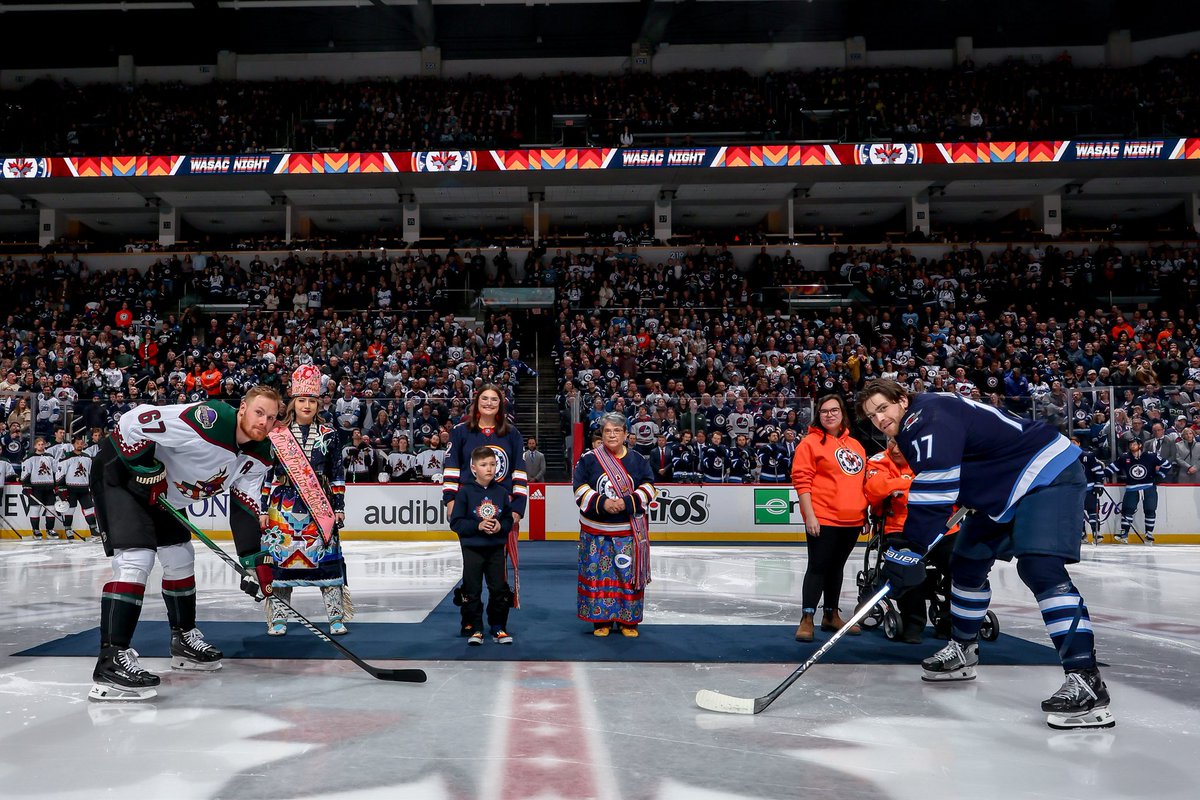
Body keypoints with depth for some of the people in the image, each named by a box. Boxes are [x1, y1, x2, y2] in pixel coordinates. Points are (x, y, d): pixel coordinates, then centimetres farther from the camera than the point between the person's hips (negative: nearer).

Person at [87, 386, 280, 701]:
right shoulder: (208, 420, -31)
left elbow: (246, 508, -1)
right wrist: (149, 472, -25)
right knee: (136, 559, -22)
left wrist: (257, 561, -8)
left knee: (181, 558, 16)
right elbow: (133, 421, -29)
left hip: (164, 495, 9)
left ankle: (184, 639, 33)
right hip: (121, 473, -9)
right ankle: (111, 658, -24)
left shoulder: (258, 455, -5)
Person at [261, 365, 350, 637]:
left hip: (319, 507, 1)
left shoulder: (328, 435, 7)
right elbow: (266, 474, 5)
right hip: (284, 507, 0)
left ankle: (336, 616, 5)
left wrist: (339, 507, 3)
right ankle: (278, 617, 12)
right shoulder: (276, 435, 4)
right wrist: (263, 509, 1)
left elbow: (337, 474, 8)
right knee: (280, 558, 1)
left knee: (327, 558, -2)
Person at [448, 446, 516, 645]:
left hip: (496, 549, 3)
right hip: (472, 549, -3)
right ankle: (474, 629, 13)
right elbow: (456, 522, -8)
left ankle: (498, 628, 18)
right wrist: (477, 526, -18)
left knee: (499, 589, 6)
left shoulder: (501, 492, 1)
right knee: (472, 590, 3)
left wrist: (500, 526, -13)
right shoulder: (465, 492, -8)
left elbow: (509, 520, 8)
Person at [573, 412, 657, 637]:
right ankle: (600, 620, 13)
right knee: (597, 573, 1)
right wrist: (602, 502, -19)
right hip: (596, 531, -1)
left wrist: (627, 502, -16)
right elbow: (580, 488, -5)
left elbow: (649, 487, -2)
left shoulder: (638, 460, 5)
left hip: (630, 531, 1)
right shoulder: (589, 459, 0)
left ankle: (628, 620, 15)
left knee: (628, 573, 3)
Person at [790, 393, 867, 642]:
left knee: (837, 567, 15)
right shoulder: (811, 442, -5)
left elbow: (862, 481, 22)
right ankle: (807, 619, -2)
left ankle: (831, 615, 24)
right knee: (818, 566, -6)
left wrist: (865, 514, 19)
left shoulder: (855, 445, 14)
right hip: (822, 519, -6)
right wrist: (809, 515, -17)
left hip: (851, 520, 6)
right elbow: (801, 481, -10)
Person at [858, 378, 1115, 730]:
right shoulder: (916, 428, 10)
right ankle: (962, 651, 33)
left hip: (1049, 475, -11)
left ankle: (1086, 682, -31)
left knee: (1040, 568, -26)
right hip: (1005, 490, 11)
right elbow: (929, 487, 21)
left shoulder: (929, 417, -22)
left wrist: (911, 551, -29)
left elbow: (933, 490, -30)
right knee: (966, 561, 16)